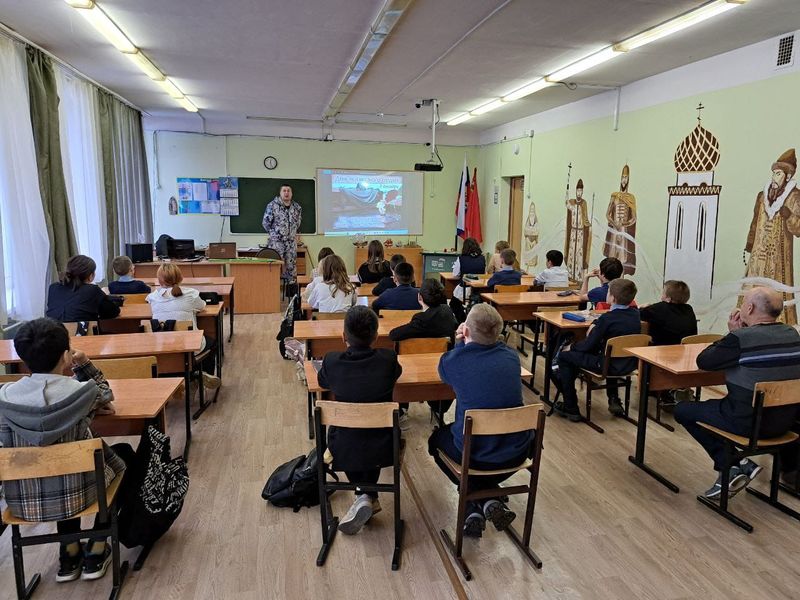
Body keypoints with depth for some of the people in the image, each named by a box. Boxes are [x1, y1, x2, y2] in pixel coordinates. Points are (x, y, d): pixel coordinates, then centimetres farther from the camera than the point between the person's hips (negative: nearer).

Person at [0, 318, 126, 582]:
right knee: (118, 463, 28)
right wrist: (83, 362, -2)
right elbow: (106, 395, 6)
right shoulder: (84, 391, -19)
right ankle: (96, 551, 29)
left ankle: (69, 554, 36)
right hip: (76, 495, -3)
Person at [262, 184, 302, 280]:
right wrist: (273, 234, -1)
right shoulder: (272, 206, -5)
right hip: (276, 241, -4)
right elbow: (265, 222, -2)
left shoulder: (297, 207, 8)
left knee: (292, 266, 6)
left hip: (291, 242, 4)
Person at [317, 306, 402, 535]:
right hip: (382, 450, 1)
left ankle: (363, 496, 21)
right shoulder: (388, 359, -13)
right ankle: (369, 496, 28)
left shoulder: (332, 361, -14)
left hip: (342, 452, 0)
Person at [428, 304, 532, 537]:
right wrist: (466, 344, 14)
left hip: (472, 453, -4)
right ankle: (490, 501, 23)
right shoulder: (511, 356, -3)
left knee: (437, 439, 30)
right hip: (516, 453, 4)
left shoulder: (453, 360, -14)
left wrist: (460, 343, 18)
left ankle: (474, 508, 16)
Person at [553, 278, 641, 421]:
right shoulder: (635, 314, 0)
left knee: (565, 357, 4)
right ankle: (614, 399, 33)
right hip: (629, 364, 8)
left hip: (610, 366, -8)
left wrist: (574, 346, 6)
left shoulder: (607, 318, -21)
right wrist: (597, 325, 8)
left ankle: (570, 408, 8)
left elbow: (588, 345, -14)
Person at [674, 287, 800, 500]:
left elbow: (703, 361, -10)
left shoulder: (741, 338, -22)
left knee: (683, 411, 9)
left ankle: (730, 464, 1)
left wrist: (733, 333, -2)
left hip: (749, 422, -7)